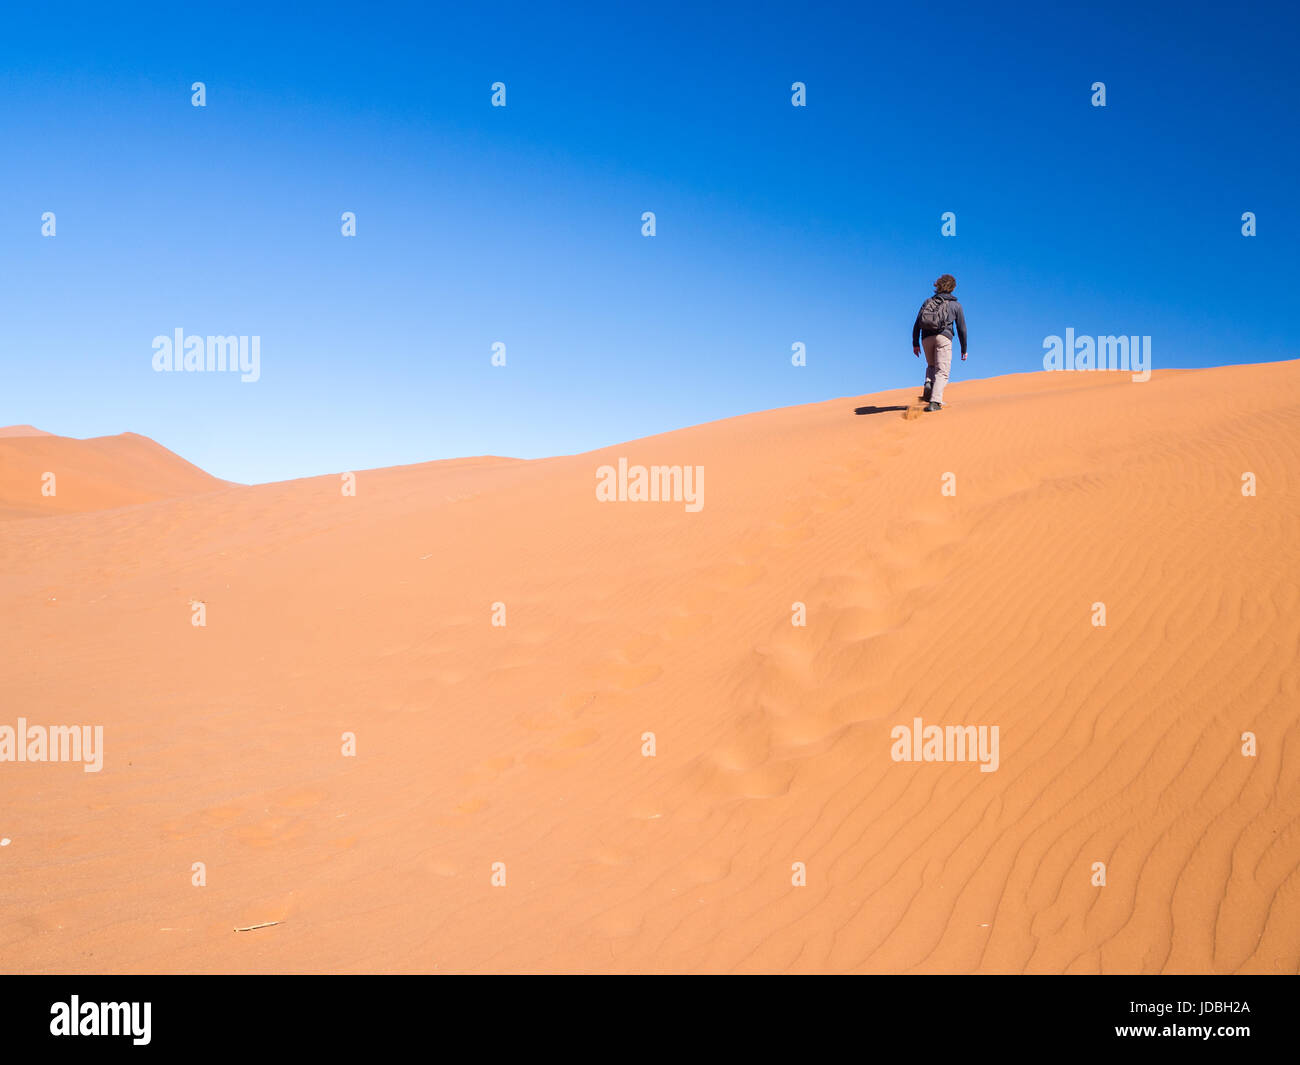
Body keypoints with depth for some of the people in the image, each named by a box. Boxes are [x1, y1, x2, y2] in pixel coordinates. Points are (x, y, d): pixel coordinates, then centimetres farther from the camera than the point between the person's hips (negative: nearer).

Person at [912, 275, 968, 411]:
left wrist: (915, 343, 10)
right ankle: (935, 402, -21)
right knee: (942, 371, -5)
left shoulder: (928, 301, 21)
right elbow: (961, 328, 13)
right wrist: (964, 349, 19)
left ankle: (928, 384, -7)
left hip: (926, 337, 3)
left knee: (932, 366, 24)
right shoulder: (956, 304, 15)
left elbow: (917, 323, 11)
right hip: (943, 337, -3)